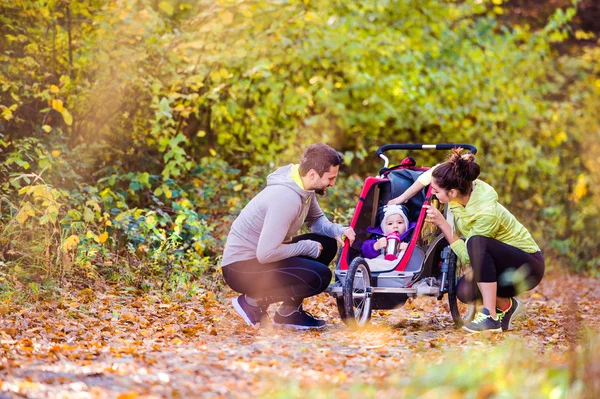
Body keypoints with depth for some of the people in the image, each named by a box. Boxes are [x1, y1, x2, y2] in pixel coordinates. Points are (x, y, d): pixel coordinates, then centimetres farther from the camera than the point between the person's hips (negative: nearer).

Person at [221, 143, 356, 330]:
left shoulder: (304, 187, 0)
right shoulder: (287, 198, -29)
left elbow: (316, 220, 19)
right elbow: (266, 254, -29)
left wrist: (338, 230, -3)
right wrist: (308, 247, -16)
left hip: (261, 255, 10)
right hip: (241, 268, -10)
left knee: (327, 245, 9)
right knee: (320, 277, -22)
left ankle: (291, 311, 10)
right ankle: (254, 301, -5)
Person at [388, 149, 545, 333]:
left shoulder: (486, 213, -32)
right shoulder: (464, 189, -11)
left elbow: (466, 256, -24)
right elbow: (434, 172, 9)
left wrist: (442, 223, -25)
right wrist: (402, 198, 9)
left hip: (528, 267, -7)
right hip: (499, 263, 7)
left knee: (477, 242, -33)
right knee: (465, 291, -20)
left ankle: (490, 317, -30)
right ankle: (506, 306, 10)